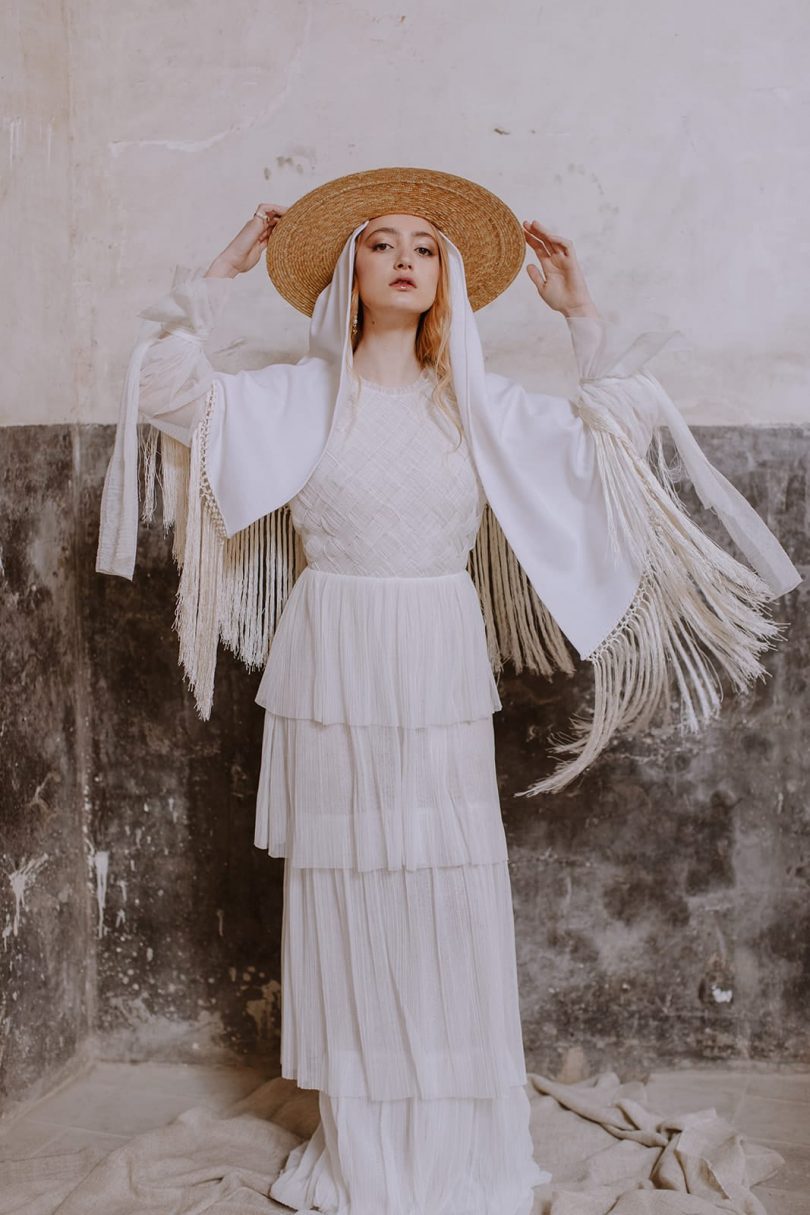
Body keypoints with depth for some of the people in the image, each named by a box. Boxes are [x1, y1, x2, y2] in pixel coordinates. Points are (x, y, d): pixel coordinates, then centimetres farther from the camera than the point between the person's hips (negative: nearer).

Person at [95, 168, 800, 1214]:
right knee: (346, 899, 3)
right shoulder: (298, 396, 4)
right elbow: (166, 388, -5)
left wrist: (579, 311, 6)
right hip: (333, 675, -1)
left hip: (442, 681, 1)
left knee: (453, 902, 1)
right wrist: (220, 272, -1)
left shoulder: (481, 404, 9)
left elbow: (617, 432, 9)